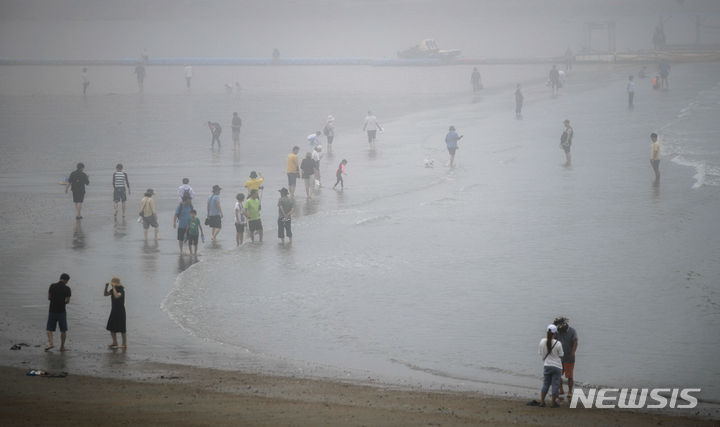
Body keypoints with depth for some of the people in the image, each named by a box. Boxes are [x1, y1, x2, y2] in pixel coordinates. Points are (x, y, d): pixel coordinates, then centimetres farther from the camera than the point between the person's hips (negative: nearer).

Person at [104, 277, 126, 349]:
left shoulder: (121, 290, -17)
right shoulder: (113, 289, 6)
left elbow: (117, 296, -35)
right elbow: (105, 294, 11)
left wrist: (114, 287, -31)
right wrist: (106, 287, -5)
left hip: (120, 311, -8)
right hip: (114, 310, 8)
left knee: (121, 328, -4)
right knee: (111, 327, 11)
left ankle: (124, 344, 4)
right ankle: (115, 343, 22)